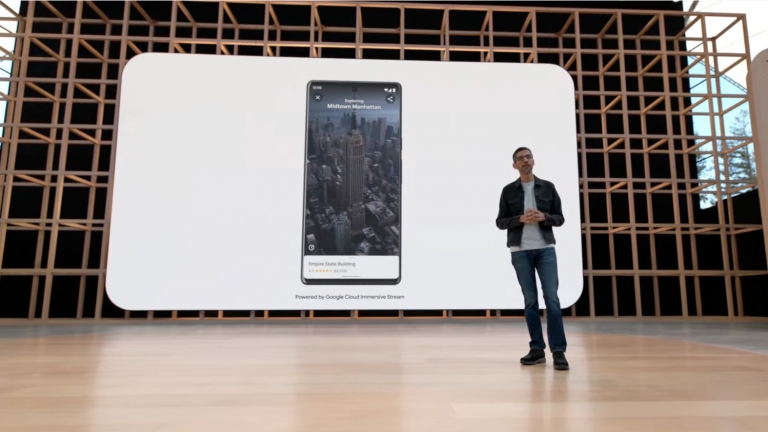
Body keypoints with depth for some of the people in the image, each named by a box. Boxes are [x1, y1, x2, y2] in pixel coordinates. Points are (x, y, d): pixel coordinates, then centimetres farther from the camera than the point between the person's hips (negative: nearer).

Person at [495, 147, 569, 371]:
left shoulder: (548, 187, 7)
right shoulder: (508, 190, 5)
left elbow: (559, 218, 7)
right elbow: (500, 222, 3)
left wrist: (543, 217, -13)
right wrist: (520, 219, -14)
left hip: (546, 249, 0)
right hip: (520, 251, 0)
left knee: (552, 298, -7)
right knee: (530, 301, 4)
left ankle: (558, 351, -2)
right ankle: (537, 349, 11)